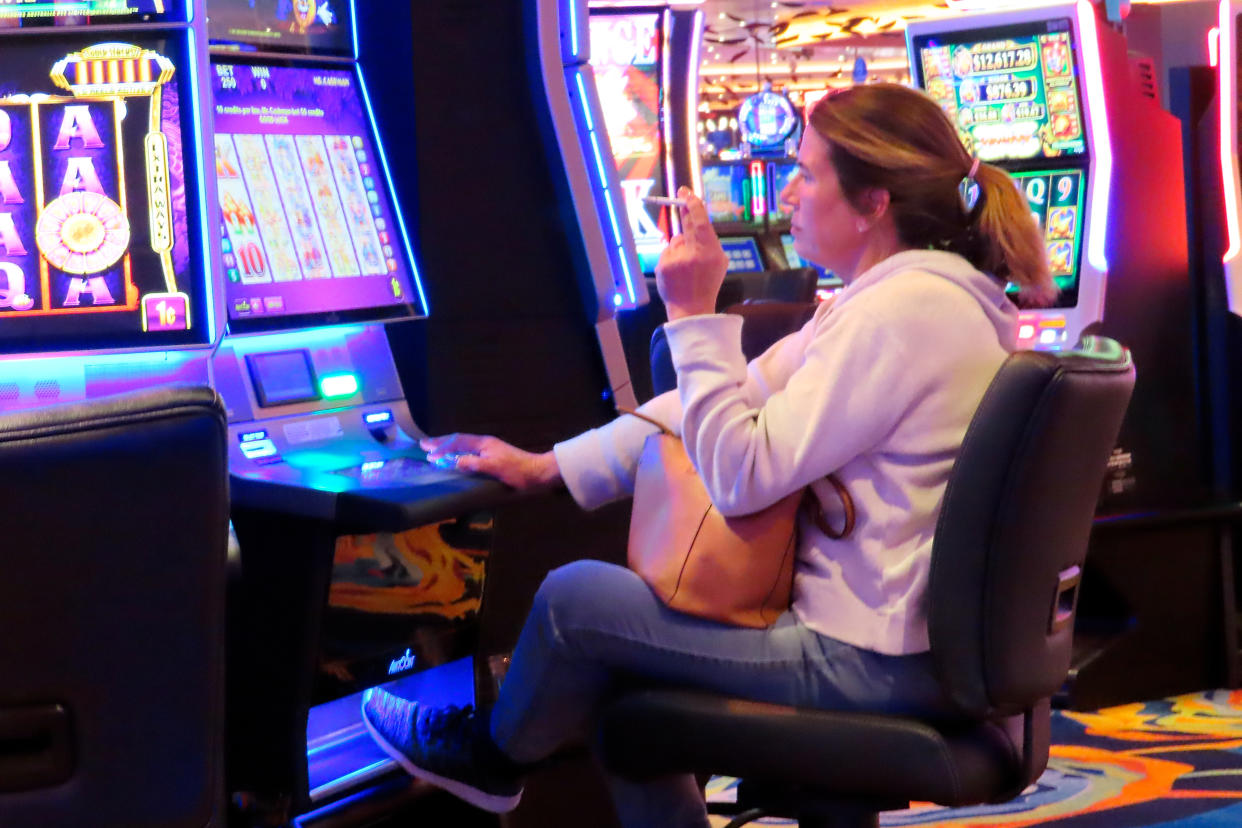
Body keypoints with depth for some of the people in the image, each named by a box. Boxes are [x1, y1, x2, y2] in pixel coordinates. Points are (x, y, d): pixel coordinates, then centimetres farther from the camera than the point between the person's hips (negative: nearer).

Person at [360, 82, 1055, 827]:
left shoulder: (900, 313, -23)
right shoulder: (897, 294, 10)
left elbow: (739, 476, -23)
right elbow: (734, 407, 12)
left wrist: (695, 313, -18)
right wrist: (547, 466, 10)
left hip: (870, 659, -10)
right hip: (911, 633, 10)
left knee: (575, 599, 1)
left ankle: (495, 756, 30)